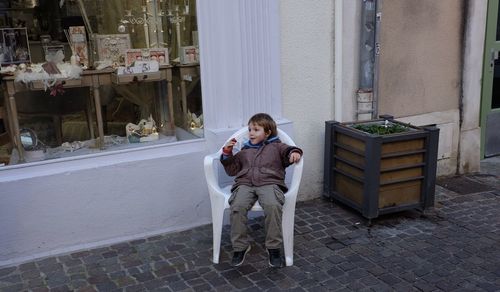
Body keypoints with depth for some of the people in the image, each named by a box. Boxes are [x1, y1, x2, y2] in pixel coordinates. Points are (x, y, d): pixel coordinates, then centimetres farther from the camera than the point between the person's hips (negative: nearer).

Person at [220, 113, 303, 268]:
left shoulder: (276, 147, 22)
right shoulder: (244, 151, 31)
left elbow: (288, 151, 9)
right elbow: (232, 169, 29)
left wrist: (294, 152, -14)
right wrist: (227, 153, 15)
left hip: (269, 183, -2)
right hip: (245, 184, 3)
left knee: (273, 205, -35)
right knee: (237, 206, -30)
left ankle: (273, 247, -21)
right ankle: (240, 247, -15)